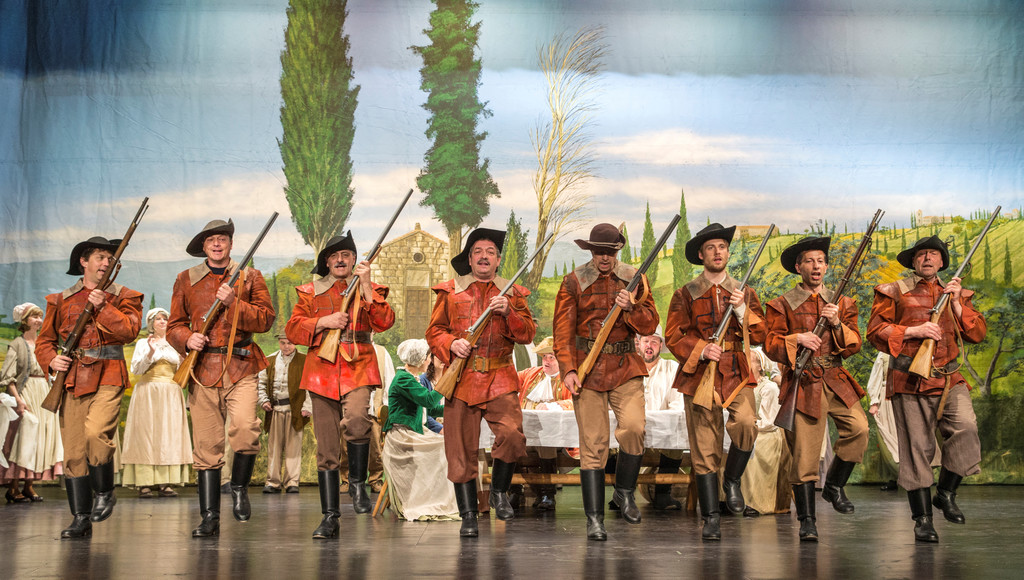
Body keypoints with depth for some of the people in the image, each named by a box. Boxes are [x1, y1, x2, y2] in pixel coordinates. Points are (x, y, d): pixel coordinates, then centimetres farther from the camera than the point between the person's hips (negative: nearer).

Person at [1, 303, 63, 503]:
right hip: (25, 394, -6)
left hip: (44, 395, 6)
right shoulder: (17, 345, -2)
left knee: (42, 438, 1)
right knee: (24, 436, -13)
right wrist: (18, 400, -19)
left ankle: (29, 485, 6)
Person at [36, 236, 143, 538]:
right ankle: (81, 519, 9)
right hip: (72, 380, 3)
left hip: (107, 379, -3)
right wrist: (51, 359, -3)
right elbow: (44, 340, 17)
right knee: (73, 451, 1)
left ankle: (104, 493, 1)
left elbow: (129, 330, -8)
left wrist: (102, 307, -13)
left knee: (95, 433, -24)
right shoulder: (61, 301, 14)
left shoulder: (124, 298, 9)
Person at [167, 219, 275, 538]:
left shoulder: (250, 277, 11)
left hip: (240, 367, -1)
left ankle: (240, 487, 5)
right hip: (202, 368, 1)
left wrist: (234, 303, -12)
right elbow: (174, 325, 15)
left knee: (245, 430, -22)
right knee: (206, 445, 0)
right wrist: (187, 338, -7)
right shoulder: (186, 279, 14)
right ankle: (210, 517, 6)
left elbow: (266, 318, 1)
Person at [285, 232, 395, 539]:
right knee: (326, 447, 2)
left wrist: (366, 286, -10)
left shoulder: (370, 291, 11)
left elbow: (384, 322, -6)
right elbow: (293, 329, 6)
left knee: (356, 419, -31)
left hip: (358, 368, -2)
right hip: (322, 371, 2)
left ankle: (357, 482, -7)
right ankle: (330, 516, 8)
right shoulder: (310, 292, 14)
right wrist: (323, 322, -9)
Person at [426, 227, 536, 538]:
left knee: (512, 435, -18)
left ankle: (499, 492, 8)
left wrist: (508, 313, -11)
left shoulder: (513, 293, 14)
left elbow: (528, 334, 6)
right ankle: (468, 516, 8)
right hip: (461, 378, 0)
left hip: (500, 380, 0)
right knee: (462, 450, -2)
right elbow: (433, 331, 10)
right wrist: (451, 344, -11)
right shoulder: (450, 291, 11)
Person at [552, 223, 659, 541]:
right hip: (588, 368, -1)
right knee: (593, 443, -3)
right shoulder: (574, 283, 2)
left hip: (625, 368, 1)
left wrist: (630, 308, -15)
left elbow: (649, 325, 4)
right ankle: (594, 518, 3)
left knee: (633, 427, -18)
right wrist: (568, 369, -9)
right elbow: (563, 330, 1)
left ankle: (624, 492, 8)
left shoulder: (634, 279, 7)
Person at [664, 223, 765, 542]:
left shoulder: (744, 293, 13)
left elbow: (760, 336, 8)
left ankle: (732, 480, 2)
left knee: (746, 423, -26)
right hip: (699, 373, -1)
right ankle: (711, 517, 8)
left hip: (736, 372, 1)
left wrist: (742, 310, -7)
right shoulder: (686, 295, 7)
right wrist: (701, 349, -14)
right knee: (705, 448, -1)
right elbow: (673, 336, 2)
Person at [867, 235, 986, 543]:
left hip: (948, 378, 3)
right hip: (910, 379, -2)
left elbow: (978, 333, 9)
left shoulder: (957, 294, 19)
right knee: (916, 447, -4)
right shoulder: (894, 292, 9)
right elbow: (875, 331, 1)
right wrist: (914, 331, -10)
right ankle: (922, 518, 4)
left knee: (966, 428, -21)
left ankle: (946, 492, 0)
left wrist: (955, 302, -1)